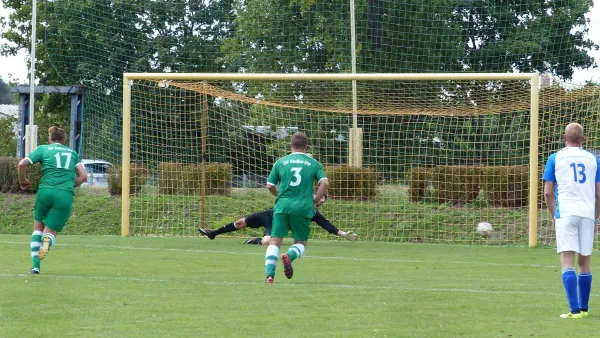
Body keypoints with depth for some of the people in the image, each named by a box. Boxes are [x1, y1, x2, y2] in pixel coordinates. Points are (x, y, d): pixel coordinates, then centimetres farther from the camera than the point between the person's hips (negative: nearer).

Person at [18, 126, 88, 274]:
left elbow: (22, 164, 1)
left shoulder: (43, 149, 14)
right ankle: (48, 239, -30)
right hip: (66, 195, 1)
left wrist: (23, 181, 18)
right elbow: (83, 176, 13)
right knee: (51, 231, 10)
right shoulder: (73, 153, 22)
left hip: (45, 191, -1)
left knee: (38, 227, 20)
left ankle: (35, 265, 6)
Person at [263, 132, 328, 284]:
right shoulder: (313, 163, 8)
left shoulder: (280, 162, 10)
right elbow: (324, 183, -4)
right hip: (303, 207, -1)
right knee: (300, 243, 12)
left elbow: (270, 186, 10)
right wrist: (315, 202, 6)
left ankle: (269, 275, -13)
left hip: (282, 205, 1)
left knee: (275, 241, 2)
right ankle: (289, 256, -21)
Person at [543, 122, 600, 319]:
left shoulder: (556, 158, 6)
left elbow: (548, 192, 5)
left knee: (567, 263, -6)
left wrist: (554, 215, 18)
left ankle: (575, 310, -16)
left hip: (566, 213, -3)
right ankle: (584, 308, 21)